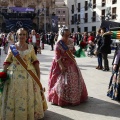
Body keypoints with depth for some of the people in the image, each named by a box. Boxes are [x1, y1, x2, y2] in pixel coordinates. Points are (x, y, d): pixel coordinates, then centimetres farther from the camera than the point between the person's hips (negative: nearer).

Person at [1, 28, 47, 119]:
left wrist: (38, 74, -1)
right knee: (14, 97, 4)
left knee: (29, 96, 5)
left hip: (29, 75, 0)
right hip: (14, 76, 0)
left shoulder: (30, 47, 4)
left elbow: (35, 62, 4)